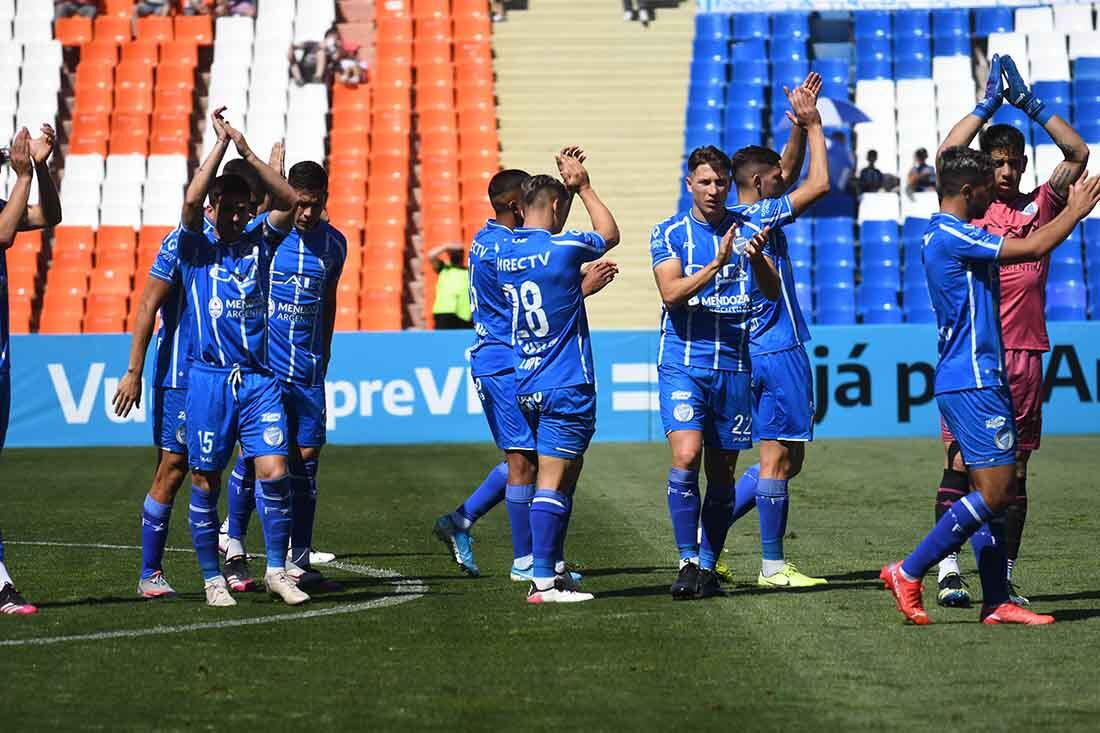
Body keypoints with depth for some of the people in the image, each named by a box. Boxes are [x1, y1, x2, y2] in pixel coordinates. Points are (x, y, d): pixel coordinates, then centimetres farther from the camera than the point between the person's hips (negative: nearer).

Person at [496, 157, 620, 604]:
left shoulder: (505, 254, 7)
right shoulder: (562, 248, -13)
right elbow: (609, 233, 8)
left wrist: (567, 185, 28)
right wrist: (583, 187, 19)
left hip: (527, 386, 8)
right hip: (567, 385, -8)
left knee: (564, 475, 17)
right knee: (552, 480, -9)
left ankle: (552, 567, 18)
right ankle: (543, 581, -11)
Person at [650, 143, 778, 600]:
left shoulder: (745, 228, 8)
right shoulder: (669, 233, 2)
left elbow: (773, 292, 3)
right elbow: (671, 293, -11)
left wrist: (756, 258, -17)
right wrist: (717, 264, -24)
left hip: (734, 365, 3)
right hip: (683, 363, -3)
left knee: (722, 473, 5)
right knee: (686, 457, -18)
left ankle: (708, 566, 13)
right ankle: (687, 562, -13)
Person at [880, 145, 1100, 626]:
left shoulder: (943, 235, 16)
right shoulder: (952, 235, -16)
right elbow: (1034, 248, -19)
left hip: (979, 379, 11)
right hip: (973, 382, -11)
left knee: (996, 492, 8)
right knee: (994, 491, -10)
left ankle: (996, 602, 8)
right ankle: (908, 573, -5)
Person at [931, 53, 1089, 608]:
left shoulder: (1039, 207, 12)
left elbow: (1079, 155, 5)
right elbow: (946, 155, -5)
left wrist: (1030, 104, 1)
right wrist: (989, 103, -1)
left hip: (1023, 354, 2)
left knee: (1013, 472, 3)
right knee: (960, 461, -5)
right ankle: (948, 570, -4)